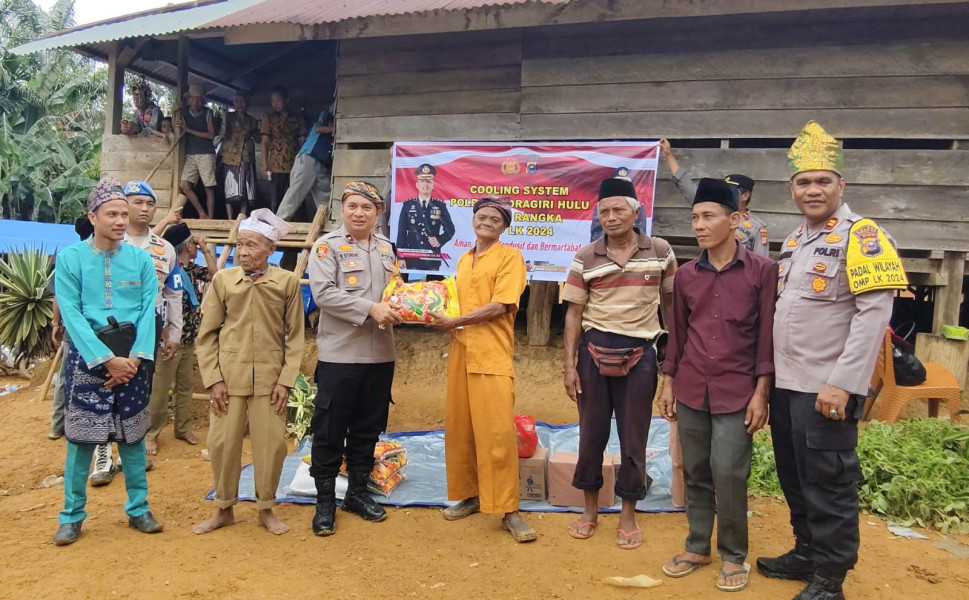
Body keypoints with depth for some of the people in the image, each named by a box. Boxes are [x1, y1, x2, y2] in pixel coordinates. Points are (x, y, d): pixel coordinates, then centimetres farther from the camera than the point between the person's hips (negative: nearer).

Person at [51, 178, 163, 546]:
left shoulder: (141, 259, 1)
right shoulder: (70, 258, -5)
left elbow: (148, 311, -2)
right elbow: (72, 315, -10)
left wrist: (136, 356, -13)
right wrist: (106, 359, -16)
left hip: (132, 356, 2)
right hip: (88, 355, -2)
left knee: (133, 433, 9)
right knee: (81, 436, 3)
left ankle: (138, 509, 21)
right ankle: (71, 516, 18)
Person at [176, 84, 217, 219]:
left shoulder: (207, 112, 0)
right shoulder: (184, 113, 9)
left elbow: (211, 134, -7)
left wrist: (189, 130, -11)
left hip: (206, 154, -4)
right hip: (190, 155, 4)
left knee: (209, 188, -4)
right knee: (184, 186, -8)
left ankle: (210, 218, 1)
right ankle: (202, 213, 4)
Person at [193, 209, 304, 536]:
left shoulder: (288, 281, -2)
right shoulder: (222, 280, 0)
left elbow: (295, 336, 2)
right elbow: (206, 335, 3)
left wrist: (286, 380, -4)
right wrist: (213, 379, -3)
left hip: (270, 379, 0)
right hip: (229, 377, 1)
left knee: (271, 444, 5)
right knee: (222, 444, 7)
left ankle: (266, 510, 24)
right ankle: (224, 509, 27)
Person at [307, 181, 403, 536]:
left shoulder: (386, 248, 13)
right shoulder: (328, 245, -4)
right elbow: (323, 293, -16)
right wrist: (370, 309, -21)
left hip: (380, 355, 5)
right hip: (340, 355, -5)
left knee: (368, 429, 14)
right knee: (330, 430, 3)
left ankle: (358, 492, 29)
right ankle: (325, 501, 16)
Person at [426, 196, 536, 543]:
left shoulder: (510, 256, -2)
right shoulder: (463, 261, 19)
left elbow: (499, 306, -12)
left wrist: (454, 322, -12)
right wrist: (442, 320, 3)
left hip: (493, 356, -6)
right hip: (460, 353, 7)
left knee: (498, 433, -8)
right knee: (458, 428, 8)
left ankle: (508, 510, 1)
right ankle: (469, 496, 23)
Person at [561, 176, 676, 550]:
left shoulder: (660, 252, 0)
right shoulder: (585, 258, -1)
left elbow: (670, 303, 9)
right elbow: (574, 313, 1)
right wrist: (569, 364, -4)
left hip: (640, 353, 0)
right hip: (594, 350, 1)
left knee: (633, 437, 8)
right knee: (591, 432, 10)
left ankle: (628, 515, 25)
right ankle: (590, 510, 28)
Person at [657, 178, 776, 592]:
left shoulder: (762, 271, -5)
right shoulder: (685, 275, 5)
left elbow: (767, 335, -6)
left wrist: (761, 392, -8)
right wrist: (668, 382, 10)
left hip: (737, 392, -3)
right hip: (691, 391, 4)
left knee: (728, 475, -4)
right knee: (695, 474, 11)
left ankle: (734, 556, 17)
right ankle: (697, 547, 27)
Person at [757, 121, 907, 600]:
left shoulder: (861, 234, -10)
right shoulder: (794, 240, 14)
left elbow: (875, 313, -19)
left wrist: (842, 383, -23)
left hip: (826, 389, -8)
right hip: (785, 384, 8)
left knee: (828, 483, 3)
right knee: (795, 478, 17)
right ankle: (806, 553, 33)